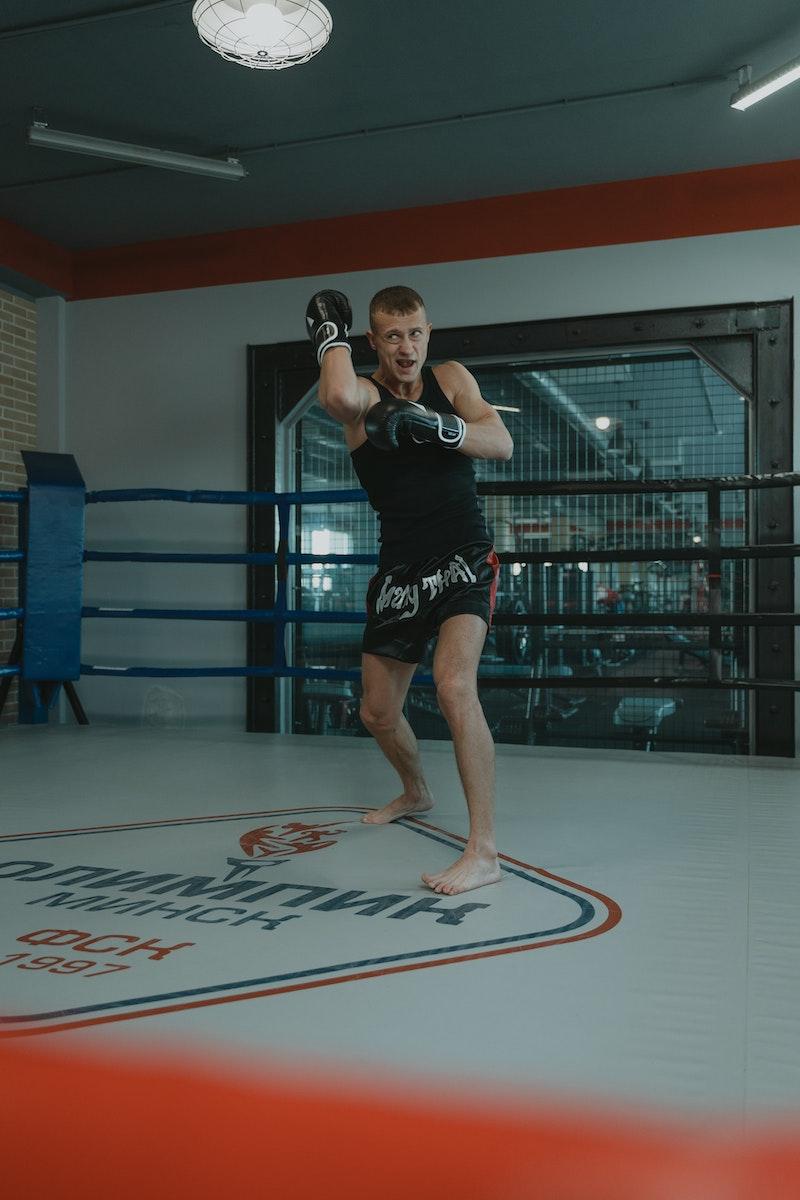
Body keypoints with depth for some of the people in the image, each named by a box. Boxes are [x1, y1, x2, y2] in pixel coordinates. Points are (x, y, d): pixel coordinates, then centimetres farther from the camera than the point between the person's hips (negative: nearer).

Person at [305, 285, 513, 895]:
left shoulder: (451, 379, 1)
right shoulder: (364, 392, -5)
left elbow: (502, 443, -13)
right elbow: (338, 396, -32)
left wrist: (436, 427, -28)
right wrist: (332, 334, -14)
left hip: (464, 560, -2)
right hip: (401, 570, 2)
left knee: (454, 686, -26)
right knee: (378, 712, 13)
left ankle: (484, 851, -20)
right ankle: (416, 792, 46)